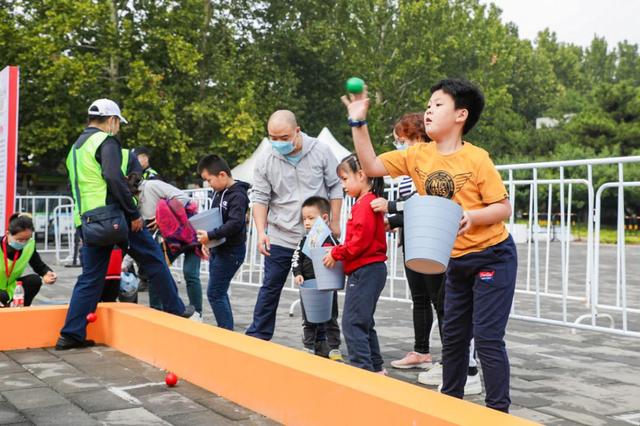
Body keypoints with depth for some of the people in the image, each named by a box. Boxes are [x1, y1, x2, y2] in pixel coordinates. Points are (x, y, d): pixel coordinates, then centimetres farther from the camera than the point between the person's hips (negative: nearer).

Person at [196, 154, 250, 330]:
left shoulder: (237, 195, -16)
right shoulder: (219, 193, 11)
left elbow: (235, 223, -27)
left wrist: (210, 235, -26)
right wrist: (206, 238, 9)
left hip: (231, 251, -9)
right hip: (218, 249, 9)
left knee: (214, 293, -8)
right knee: (219, 293, 14)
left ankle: (227, 331, 0)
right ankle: (225, 330, 24)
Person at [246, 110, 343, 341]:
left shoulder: (321, 151, -7)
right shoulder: (266, 162, -5)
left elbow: (335, 187, 1)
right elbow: (260, 198, -1)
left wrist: (334, 222, -2)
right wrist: (261, 232, -11)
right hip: (280, 237, 0)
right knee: (270, 288, 5)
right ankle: (257, 336, 17)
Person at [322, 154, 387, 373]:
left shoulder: (365, 204, -15)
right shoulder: (370, 201, 16)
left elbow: (361, 240, -22)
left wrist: (337, 253, -11)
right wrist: (339, 252, 7)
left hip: (365, 271, -11)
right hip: (369, 270, 11)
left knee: (352, 322, -9)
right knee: (363, 321, 18)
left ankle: (362, 366, -7)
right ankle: (375, 367, 26)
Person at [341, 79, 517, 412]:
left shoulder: (476, 158, -17)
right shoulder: (417, 156, -2)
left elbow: (503, 207, -13)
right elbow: (371, 166, -3)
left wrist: (471, 216, -32)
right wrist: (358, 122, -12)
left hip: (492, 256, -6)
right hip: (456, 261, 6)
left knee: (487, 337, -5)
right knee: (453, 334, 15)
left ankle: (498, 410, 6)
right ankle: (450, 400, 30)